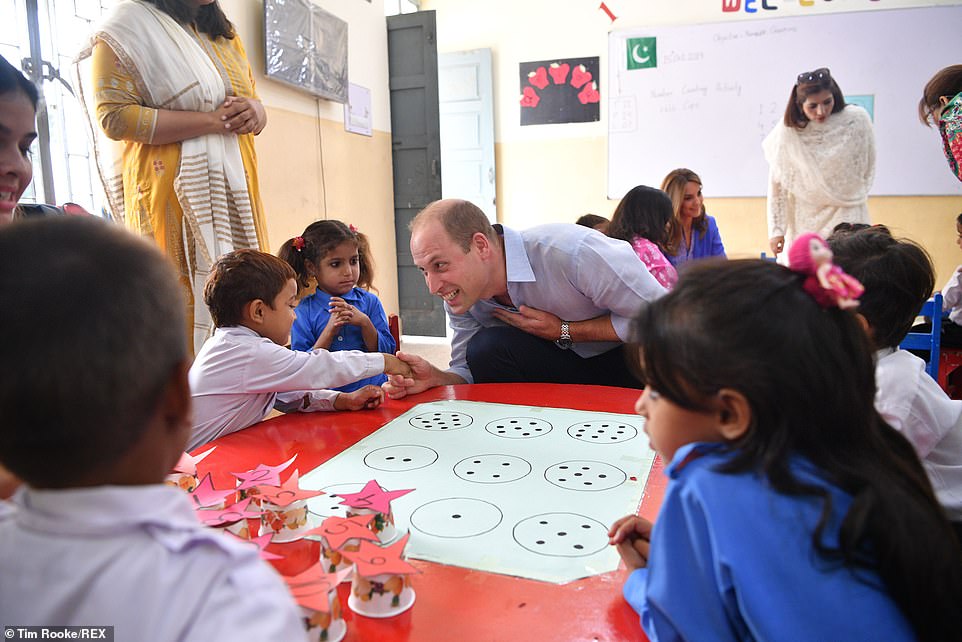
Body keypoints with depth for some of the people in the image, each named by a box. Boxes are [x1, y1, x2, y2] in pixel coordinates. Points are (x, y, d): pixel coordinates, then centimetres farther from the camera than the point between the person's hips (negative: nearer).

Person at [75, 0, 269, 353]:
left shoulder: (223, 33, 22)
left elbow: (254, 102, 25)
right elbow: (114, 116, -11)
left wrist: (254, 111, -1)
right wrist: (212, 120, -15)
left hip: (234, 187, 6)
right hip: (168, 194, -6)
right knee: (180, 297, -11)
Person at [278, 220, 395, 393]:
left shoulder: (370, 302, 5)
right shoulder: (303, 312, 0)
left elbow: (387, 352, 2)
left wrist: (365, 323, -12)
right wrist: (330, 331, -13)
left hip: (372, 390, 1)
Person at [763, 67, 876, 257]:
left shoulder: (857, 120, -10)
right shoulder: (787, 132, -13)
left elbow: (867, 170, 5)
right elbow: (777, 185, -7)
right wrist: (776, 230, -5)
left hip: (846, 215, 0)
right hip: (803, 219, 0)